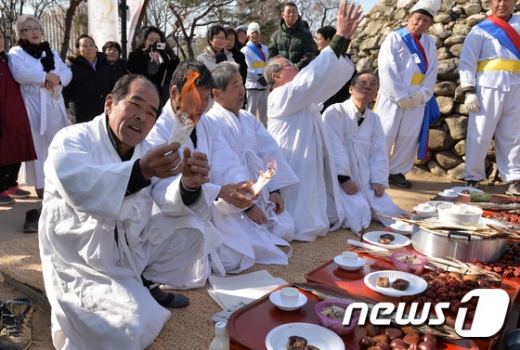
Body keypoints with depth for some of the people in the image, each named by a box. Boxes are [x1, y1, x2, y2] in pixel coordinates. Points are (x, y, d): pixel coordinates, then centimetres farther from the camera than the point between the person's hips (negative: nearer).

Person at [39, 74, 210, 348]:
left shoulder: (145, 151, 5)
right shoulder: (72, 140, -16)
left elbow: (172, 202, -10)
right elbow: (76, 185, -39)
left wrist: (189, 185, -33)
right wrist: (141, 171, -52)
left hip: (131, 248, 7)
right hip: (82, 263, -7)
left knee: (188, 235, -3)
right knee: (137, 326, -24)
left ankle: (145, 286, 15)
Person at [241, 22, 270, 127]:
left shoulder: (264, 49, 16)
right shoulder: (245, 50, -2)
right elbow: (246, 69, -12)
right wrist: (259, 78, -17)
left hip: (264, 85, 6)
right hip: (252, 86, -6)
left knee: (263, 113, 13)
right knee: (251, 113, -5)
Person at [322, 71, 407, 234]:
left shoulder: (374, 119, 11)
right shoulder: (334, 112, -10)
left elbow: (379, 153, 6)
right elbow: (334, 148, -18)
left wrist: (378, 181, -7)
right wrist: (344, 178, -22)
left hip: (365, 179, 7)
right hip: (339, 178, -6)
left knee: (388, 210, -5)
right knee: (359, 212, -24)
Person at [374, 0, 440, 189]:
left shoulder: (430, 43, 11)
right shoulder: (394, 38, -2)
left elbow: (432, 72, 7)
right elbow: (386, 70, -10)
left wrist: (422, 93, -9)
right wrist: (400, 96, -15)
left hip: (418, 100, 5)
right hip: (393, 98, -4)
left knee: (410, 138, 4)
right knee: (384, 136, -4)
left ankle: (397, 172, 14)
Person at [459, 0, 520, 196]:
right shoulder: (480, 30, 6)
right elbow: (467, 62, -1)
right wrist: (469, 91, -10)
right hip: (488, 87, -3)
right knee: (480, 134, -2)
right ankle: (473, 178, 6)